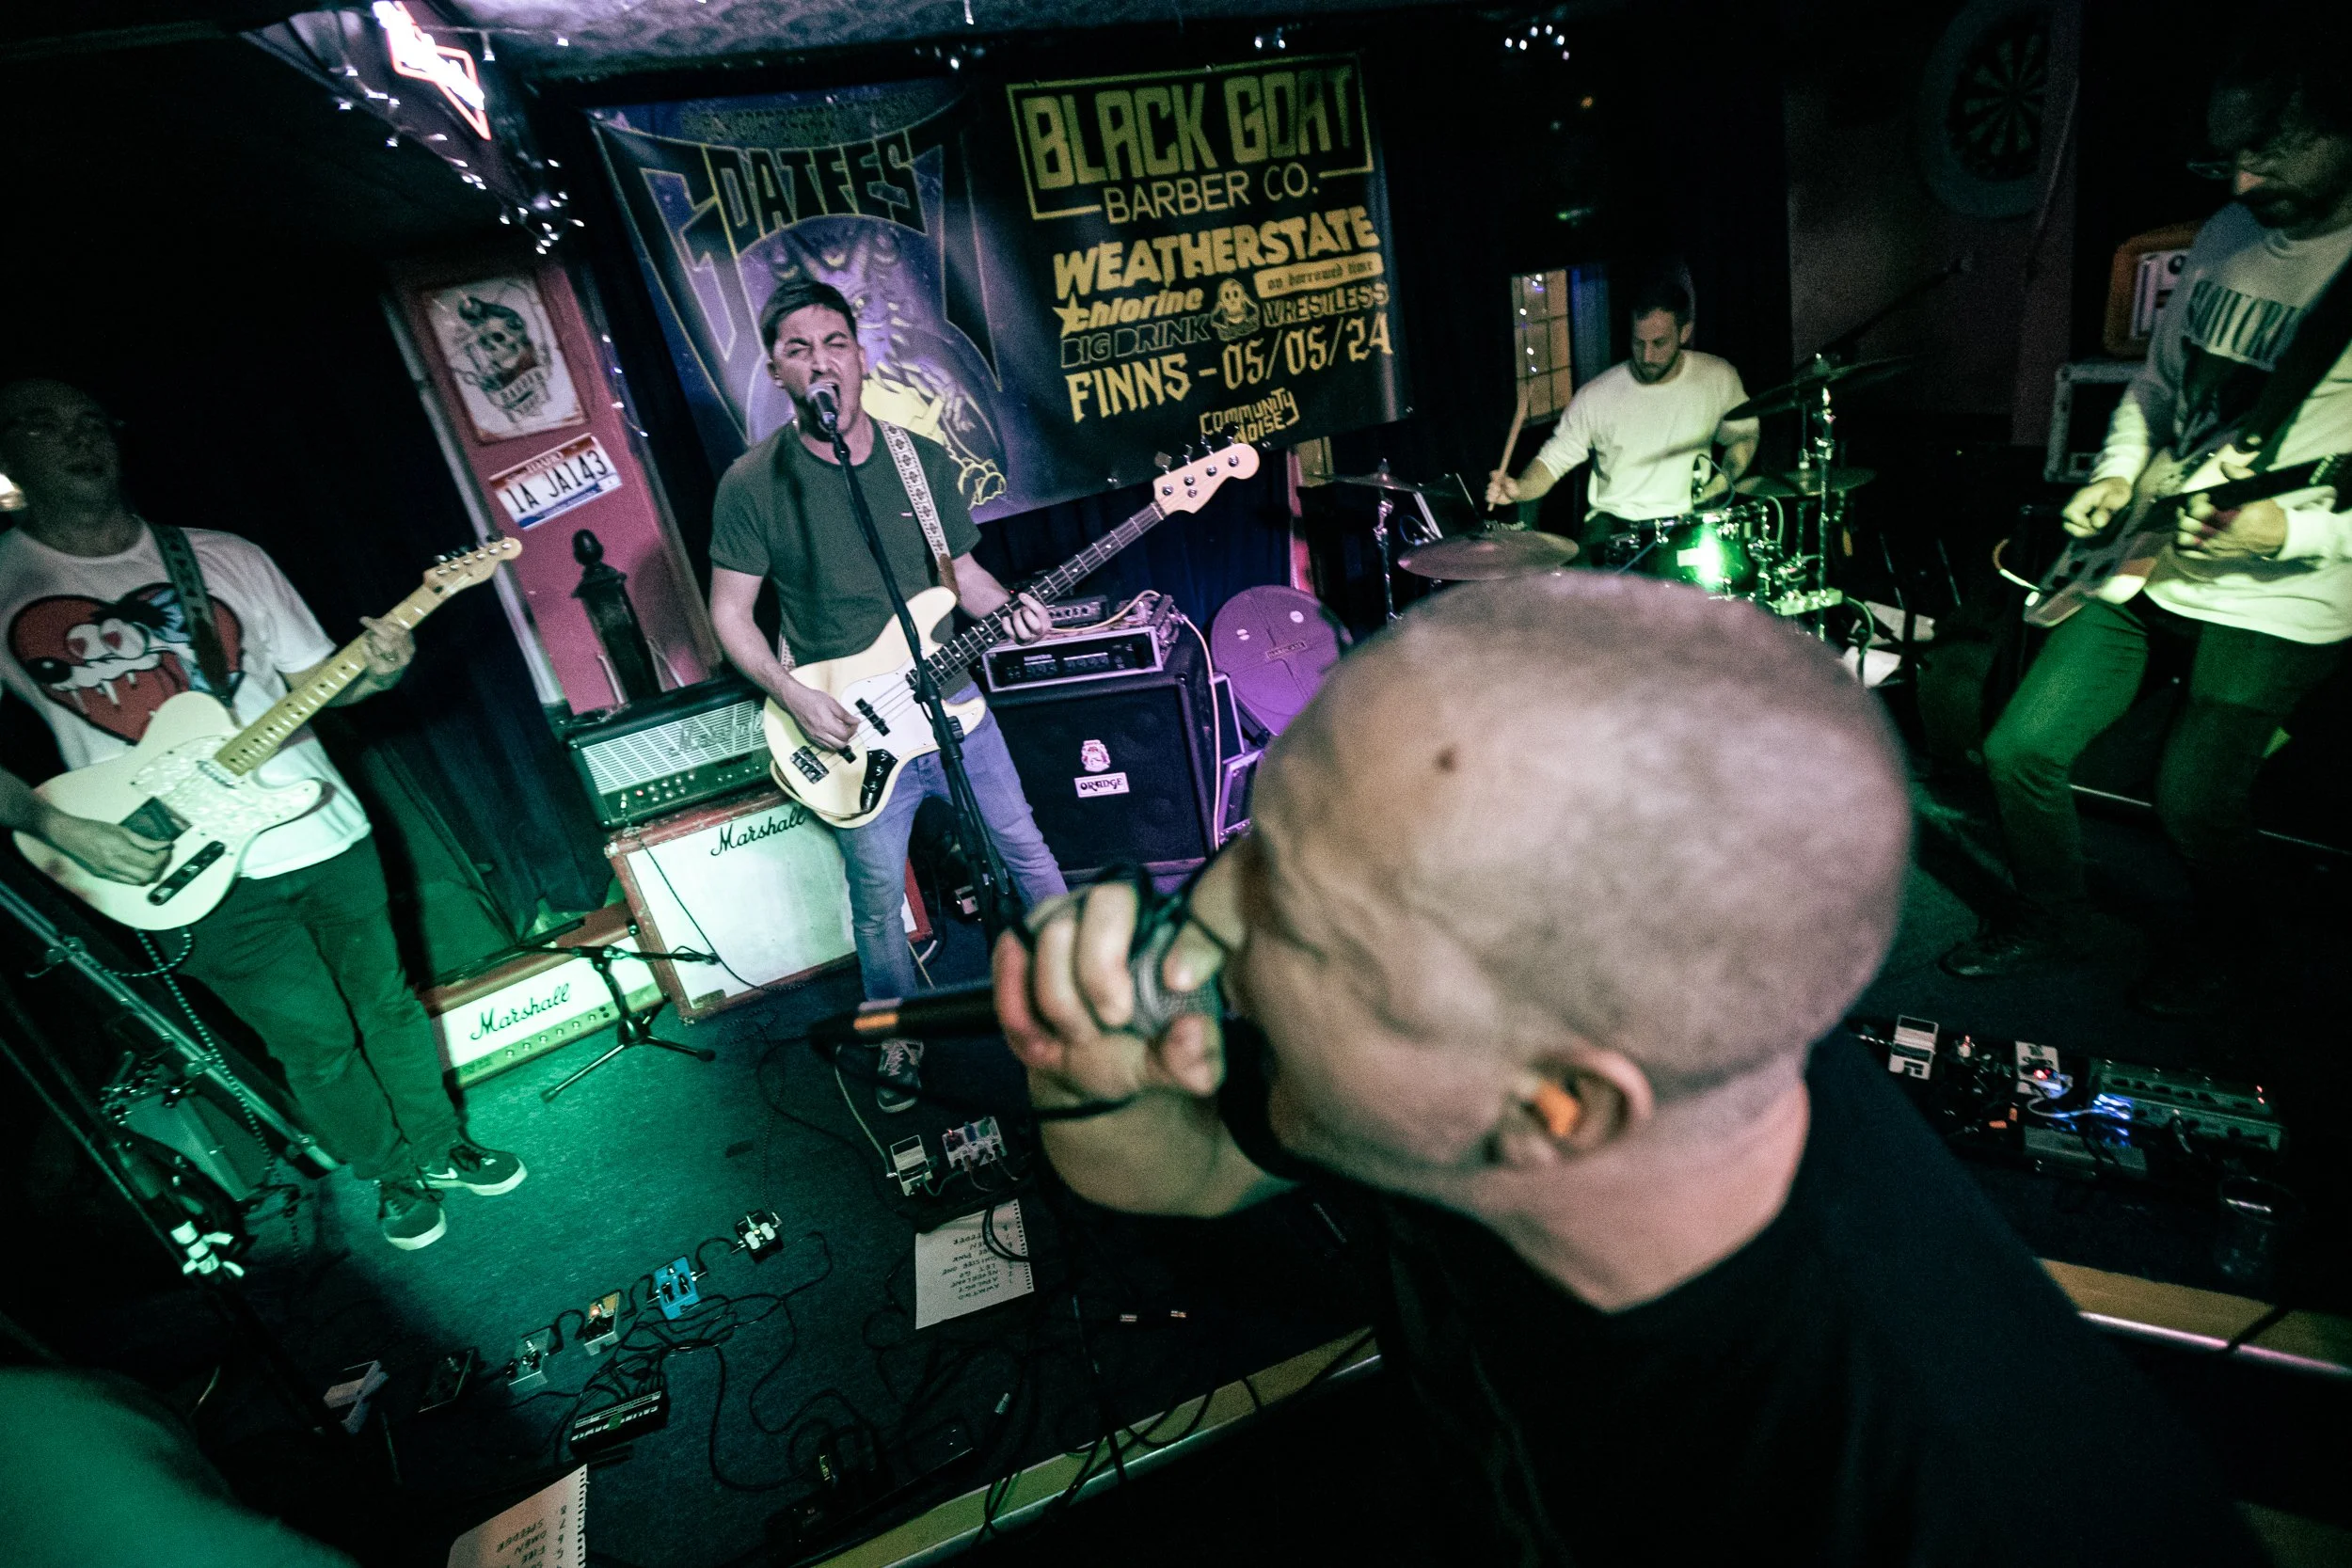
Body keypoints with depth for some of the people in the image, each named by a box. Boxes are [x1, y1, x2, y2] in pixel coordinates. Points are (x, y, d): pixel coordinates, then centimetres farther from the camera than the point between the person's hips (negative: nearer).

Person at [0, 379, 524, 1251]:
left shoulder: (223, 557, 3)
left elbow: (310, 674, 5)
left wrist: (367, 673, -16)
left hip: (323, 829, 3)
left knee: (387, 1000, 14)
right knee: (315, 1038, 6)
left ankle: (439, 1149, 34)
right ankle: (392, 1176, 29)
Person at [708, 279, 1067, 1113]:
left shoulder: (923, 460, 0)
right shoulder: (752, 483, -9)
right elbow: (730, 613, -3)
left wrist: (1010, 608, -11)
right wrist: (796, 698, -15)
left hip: (951, 703, 3)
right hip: (856, 732, -2)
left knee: (1024, 846, 15)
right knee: (878, 900, 10)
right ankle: (902, 1033, 36)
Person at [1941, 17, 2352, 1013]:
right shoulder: (2227, 234, 6)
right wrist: (2116, 479, 3)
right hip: (2144, 566, 6)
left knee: (2193, 802, -2)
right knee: (2020, 750, 3)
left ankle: (2228, 942, 31)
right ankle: (2051, 922, 26)